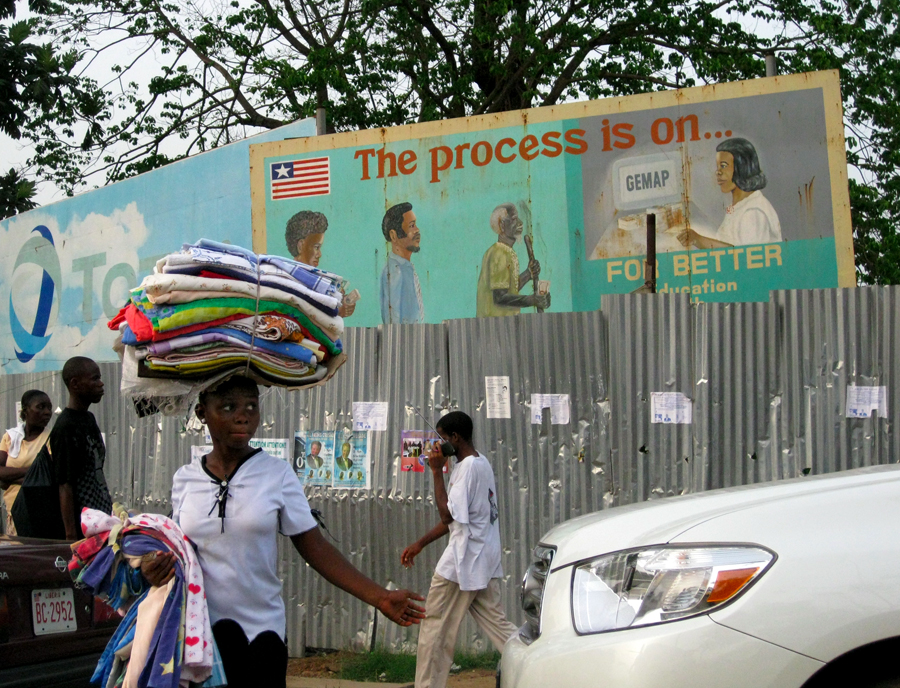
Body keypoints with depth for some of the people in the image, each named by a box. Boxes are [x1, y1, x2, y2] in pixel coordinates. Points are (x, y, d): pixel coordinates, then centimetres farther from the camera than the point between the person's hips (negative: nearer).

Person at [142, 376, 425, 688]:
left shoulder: (276, 473, -3)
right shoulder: (185, 479, 3)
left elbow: (314, 547, -4)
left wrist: (378, 597, -11)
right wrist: (155, 569, -10)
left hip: (262, 631, -1)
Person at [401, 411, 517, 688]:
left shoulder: (468, 467, -15)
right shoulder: (481, 463, 16)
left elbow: (448, 513, -20)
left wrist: (437, 471, -14)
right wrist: (420, 544, 18)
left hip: (462, 561, -10)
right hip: (485, 561, 10)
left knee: (435, 626, 1)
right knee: (497, 625, 9)